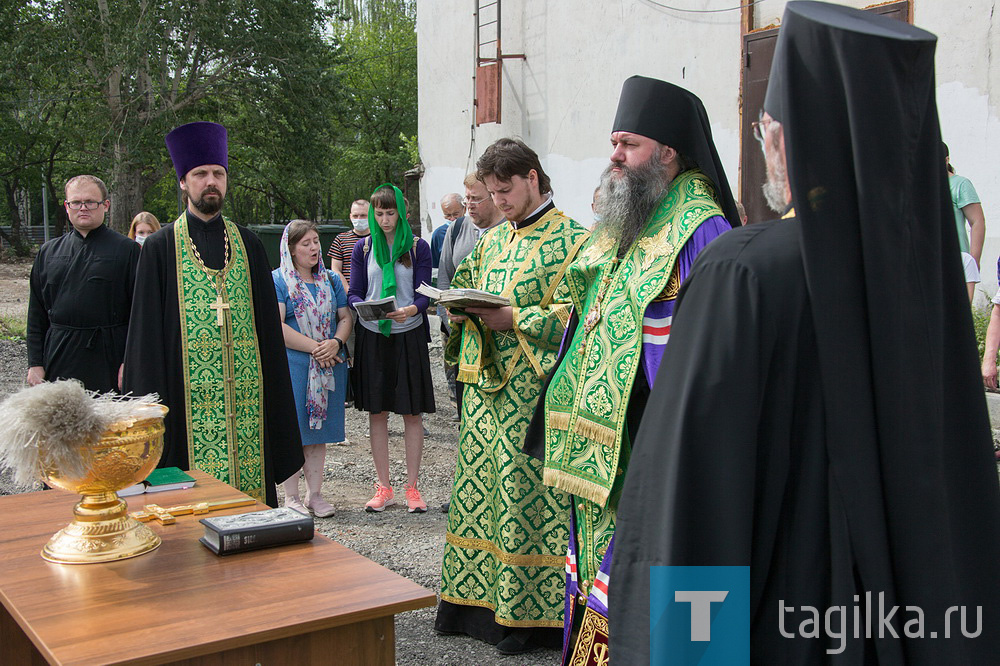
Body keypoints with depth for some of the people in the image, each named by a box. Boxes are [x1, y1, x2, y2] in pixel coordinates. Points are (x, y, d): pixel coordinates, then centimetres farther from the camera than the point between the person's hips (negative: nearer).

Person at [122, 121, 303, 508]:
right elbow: (147, 331, 1)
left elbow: (268, 321, 12)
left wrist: (273, 386, 6)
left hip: (245, 388, 3)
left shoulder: (247, 243, 11)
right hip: (189, 393, -3)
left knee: (250, 476, 3)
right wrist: (153, 401, -5)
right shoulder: (161, 247, 3)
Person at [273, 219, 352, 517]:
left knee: (319, 430, 8)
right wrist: (314, 347, -18)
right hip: (292, 366, -4)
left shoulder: (331, 279, 14)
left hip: (328, 367, 4)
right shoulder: (277, 280, -2)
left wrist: (336, 342, -11)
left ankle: (315, 493, 17)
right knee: (292, 429, -1)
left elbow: (345, 317, 11)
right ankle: (291, 496, 9)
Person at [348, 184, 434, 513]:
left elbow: (424, 294, -3)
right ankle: (384, 487, 15)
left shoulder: (417, 247, 2)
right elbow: (354, 293, 5)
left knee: (412, 412, 1)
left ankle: (412, 486, 11)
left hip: (409, 335, -1)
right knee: (377, 412, 5)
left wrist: (410, 310, -25)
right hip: (372, 336, 2)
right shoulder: (363, 248, 7)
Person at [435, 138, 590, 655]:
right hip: (483, 382, 7)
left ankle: (528, 613, 9)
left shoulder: (570, 241, -6)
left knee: (525, 497, -3)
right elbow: (467, 289, 22)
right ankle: (476, 602, 23)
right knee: (479, 491, 12)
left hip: (531, 393, -7)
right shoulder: (492, 240, 17)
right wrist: (461, 312, 0)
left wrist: (512, 320, -20)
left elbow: (571, 317, -13)